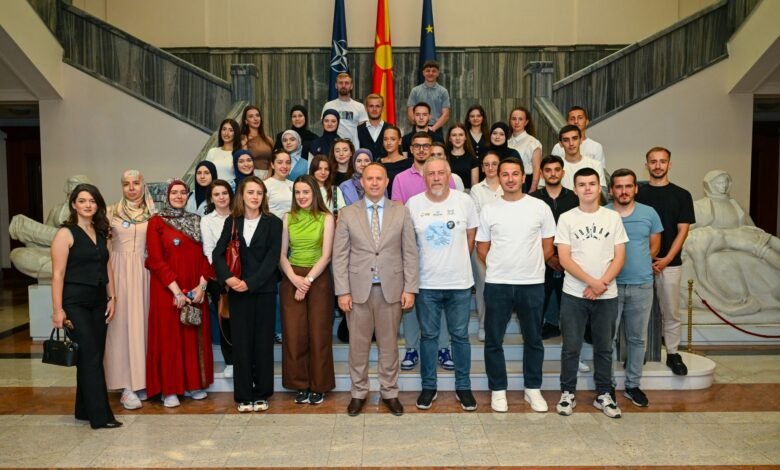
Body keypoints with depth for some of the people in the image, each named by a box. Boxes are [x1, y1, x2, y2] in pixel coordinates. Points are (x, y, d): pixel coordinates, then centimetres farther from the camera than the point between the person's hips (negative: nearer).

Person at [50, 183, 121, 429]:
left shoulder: (101, 233, 12)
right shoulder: (66, 233, -7)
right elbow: (58, 274, -11)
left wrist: (111, 298, 8)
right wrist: (57, 309, -15)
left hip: (98, 302, 6)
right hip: (75, 303, -6)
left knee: (93, 357, 9)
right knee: (90, 356, -6)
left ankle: (85, 409, 22)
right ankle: (100, 416, -1)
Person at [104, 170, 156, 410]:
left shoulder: (152, 214, 8)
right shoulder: (112, 212, 4)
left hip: (144, 272, 2)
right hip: (120, 271, -1)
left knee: (142, 323, 4)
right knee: (123, 324, -3)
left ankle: (143, 380, 15)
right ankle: (127, 386, 1)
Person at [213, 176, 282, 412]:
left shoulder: (273, 222, 0)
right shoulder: (231, 221, 7)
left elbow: (272, 258, -7)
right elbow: (218, 253, 2)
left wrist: (250, 283, -15)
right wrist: (227, 277, -15)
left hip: (264, 290, -1)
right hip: (237, 290, 2)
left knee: (263, 341, 4)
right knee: (241, 342, 4)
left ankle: (261, 394, 15)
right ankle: (244, 395, 13)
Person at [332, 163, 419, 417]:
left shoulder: (401, 212, 3)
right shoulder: (347, 213, 2)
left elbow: (410, 253, 2)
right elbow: (340, 255, 0)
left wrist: (410, 288, -4)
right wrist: (343, 291, -6)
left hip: (391, 289, 0)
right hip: (358, 289, 0)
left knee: (389, 344, 11)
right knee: (358, 345, 9)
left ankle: (389, 392, 26)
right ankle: (359, 393, 25)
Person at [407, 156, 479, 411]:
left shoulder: (464, 201, -3)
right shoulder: (413, 203, -4)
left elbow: (471, 237, 8)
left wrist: (456, 260, 7)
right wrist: (420, 265, 6)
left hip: (459, 282, 0)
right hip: (426, 283, 0)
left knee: (460, 336, 11)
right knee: (428, 336, 11)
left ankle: (463, 386, 25)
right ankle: (428, 386, 24)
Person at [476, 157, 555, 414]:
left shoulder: (540, 207, 0)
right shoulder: (489, 210, 1)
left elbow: (548, 247, 5)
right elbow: (482, 248, 7)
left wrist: (529, 266, 6)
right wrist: (500, 268, 5)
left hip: (532, 284, 0)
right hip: (497, 284, 0)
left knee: (533, 340, 12)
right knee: (494, 340, 6)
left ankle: (533, 389, 27)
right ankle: (498, 390, 21)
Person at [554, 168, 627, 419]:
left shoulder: (613, 217, 4)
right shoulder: (566, 218, -1)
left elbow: (619, 257, 1)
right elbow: (564, 259, -7)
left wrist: (602, 284, -12)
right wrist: (591, 282, -15)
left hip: (607, 295, 2)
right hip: (574, 294, -1)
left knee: (604, 347, 11)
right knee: (571, 347, 5)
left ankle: (603, 395, 24)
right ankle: (568, 393, 18)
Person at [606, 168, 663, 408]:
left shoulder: (649, 214, 4)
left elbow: (655, 246, 12)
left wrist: (638, 264, 4)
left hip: (642, 286, 2)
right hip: (610, 285, -2)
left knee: (637, 338, 11)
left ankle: (633, 385, 25)